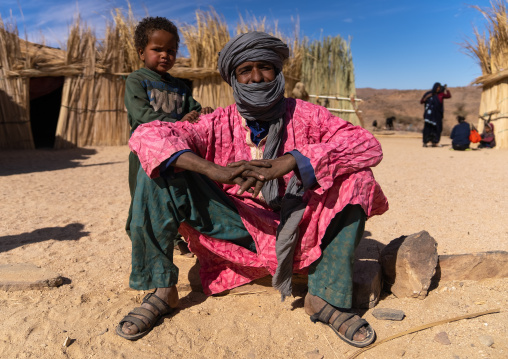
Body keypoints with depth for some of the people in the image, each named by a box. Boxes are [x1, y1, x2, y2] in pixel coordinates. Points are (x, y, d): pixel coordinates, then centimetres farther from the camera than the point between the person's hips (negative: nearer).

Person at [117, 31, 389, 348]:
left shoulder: (306, 116, -3)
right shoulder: (219, 124, -3)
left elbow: (369, 146, -17)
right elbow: (145, 135, -14)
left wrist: (287, 162, -30)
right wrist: (214, 171, -31)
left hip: (296, 228, 1)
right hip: (237, 227, 0)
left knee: (356, 176, -19)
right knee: (160, 168, -14)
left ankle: (328, 297, -15)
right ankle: (162, 290, -7)